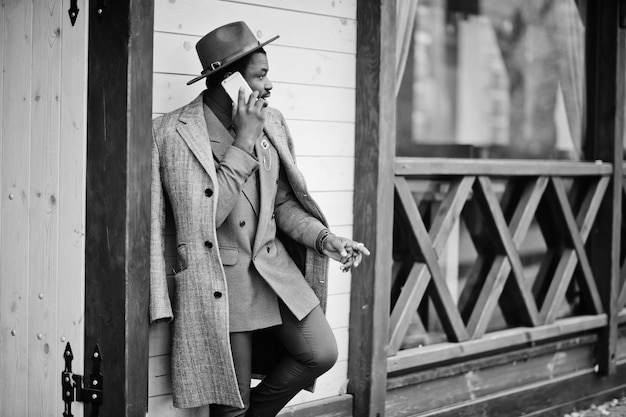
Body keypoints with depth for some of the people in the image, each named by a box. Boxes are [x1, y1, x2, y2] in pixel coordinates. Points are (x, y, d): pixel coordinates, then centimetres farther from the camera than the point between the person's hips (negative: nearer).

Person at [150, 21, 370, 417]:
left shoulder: (271, 123, 5)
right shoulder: (172, 132, -13)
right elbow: (209, 214, -19)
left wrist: (326, 239, -4)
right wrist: (245, 140, -20)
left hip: (274, 268, 5)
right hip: (218, 282, -5)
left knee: (322, 353, -1)